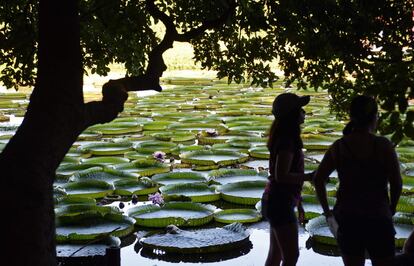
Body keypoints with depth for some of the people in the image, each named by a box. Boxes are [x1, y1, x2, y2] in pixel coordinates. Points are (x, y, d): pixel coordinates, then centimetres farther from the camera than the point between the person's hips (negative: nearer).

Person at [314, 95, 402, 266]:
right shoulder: (383, 145, -10)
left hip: (347, 218, 3)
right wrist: (391, 210, 8)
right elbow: (396, 183, -8)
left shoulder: (338, 146, 0)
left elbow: (318, 179, 1)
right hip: (378, 217, -3)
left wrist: (327, 211, 9)